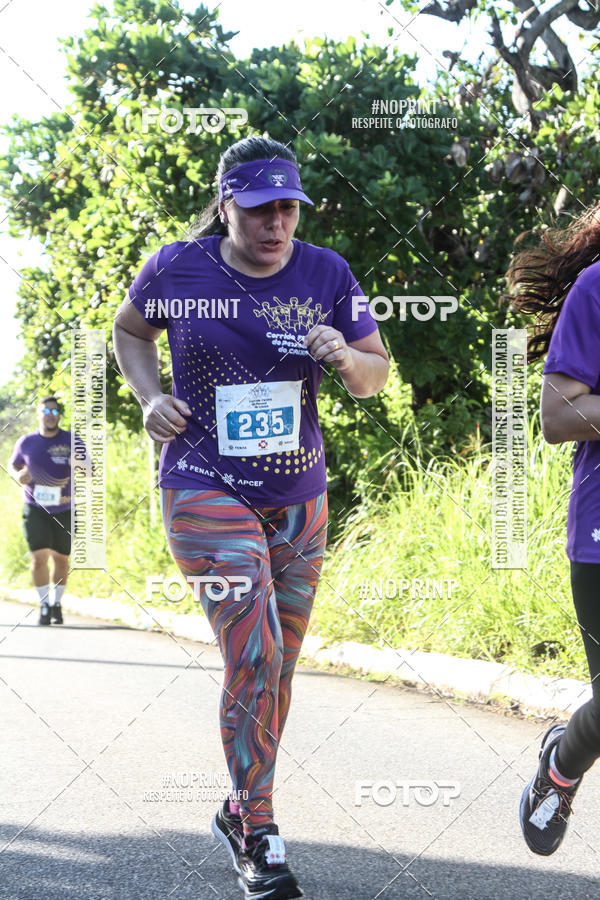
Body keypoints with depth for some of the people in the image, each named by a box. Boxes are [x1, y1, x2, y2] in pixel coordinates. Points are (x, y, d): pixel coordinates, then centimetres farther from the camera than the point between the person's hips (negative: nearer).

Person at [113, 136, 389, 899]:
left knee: (276, 669, 12)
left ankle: (238, 814, 31)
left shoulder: (326, 275, -2)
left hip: (298, 499, 4)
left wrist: (346, 357, -18)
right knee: (254, 657, -16)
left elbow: (376, 376, 4)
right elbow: (129, 330, 13)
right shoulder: (177, 269, -7)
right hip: (205, 491, -4)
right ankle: (259, 837, -5)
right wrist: (149, 397, -4)